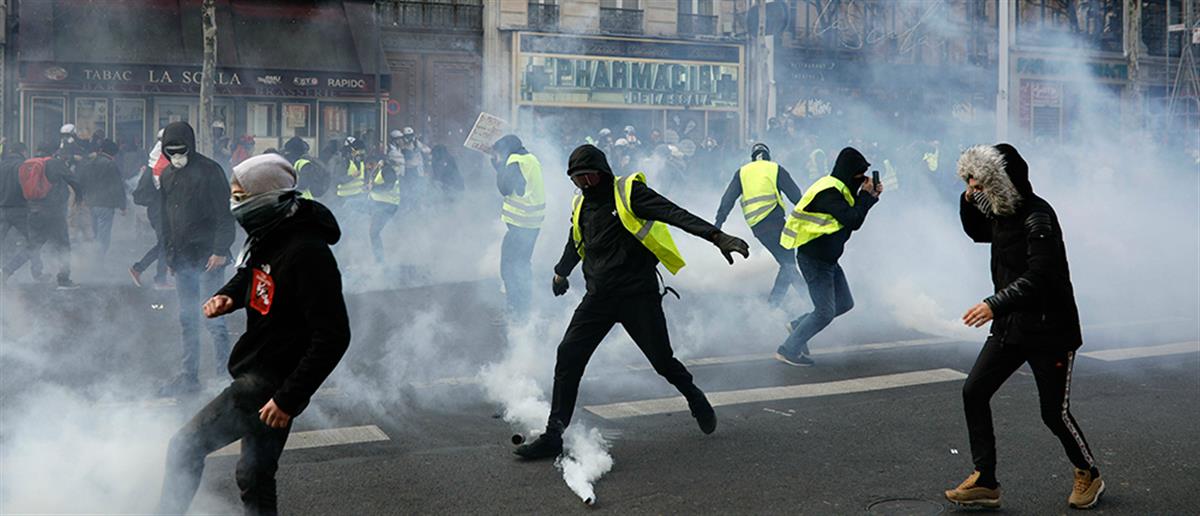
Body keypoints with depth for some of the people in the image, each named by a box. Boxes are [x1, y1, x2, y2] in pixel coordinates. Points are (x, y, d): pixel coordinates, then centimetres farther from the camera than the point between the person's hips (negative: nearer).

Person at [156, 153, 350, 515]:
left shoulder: (307, 253, -25)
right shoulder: (267, 237, 4)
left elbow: (334, 336, -27)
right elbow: (249, 276, 26)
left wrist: (290, 398, -27)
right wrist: (227, 296, 2)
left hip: (271, 384, -10)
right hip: (256, 372, 10)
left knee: (185, 448, -5)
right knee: (255, 476, 18)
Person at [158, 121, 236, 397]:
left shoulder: (209, 171, -8)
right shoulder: (167, 176, 14)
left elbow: (224, 214, -11)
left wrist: (221, 250, -17)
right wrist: (169, 255, 18)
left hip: (208, 258, -7)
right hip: (182, 259, 7)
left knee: (213, 318, -6)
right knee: (187, 319, 11)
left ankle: (225, 373, 2)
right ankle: (189, 377, 18)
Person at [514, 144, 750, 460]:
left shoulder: (628, 193, -7)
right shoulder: (581, 205, 12)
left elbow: (676, 215, -18)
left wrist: (717, 237, -31)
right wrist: (561, 273, 50)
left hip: (639, 295, -5)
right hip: (599, 297, 5)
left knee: (662, 361, 2)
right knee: (568, 356, -7)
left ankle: (695, 399, 35)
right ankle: (553, 436, -2)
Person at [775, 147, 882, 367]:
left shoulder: (839, 189, 9)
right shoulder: (828, 192, -23)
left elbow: (854, 215, 14)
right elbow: (853, 221, -27)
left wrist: (871, 195, 1)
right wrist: (866, 195, -14)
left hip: (828, 259, 10)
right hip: (813, 260, -10)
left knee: (845, 303, 14)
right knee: (825, 311, -9)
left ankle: (798, 325, 26)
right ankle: (788, 350, 0)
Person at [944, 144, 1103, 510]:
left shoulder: (1037, 217, -21)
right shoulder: (1002, 212, 5)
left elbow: (1039, 278, -30)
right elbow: (977, 233, 27)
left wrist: (995, 304, -40)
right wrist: (968, 201, 7)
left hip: (1049, 330, -8)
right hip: (1010, 326, 8)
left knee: (1054, 412, 3)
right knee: (974, 391, -2)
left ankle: (1089, 476, 30)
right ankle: (984, 482, 4)